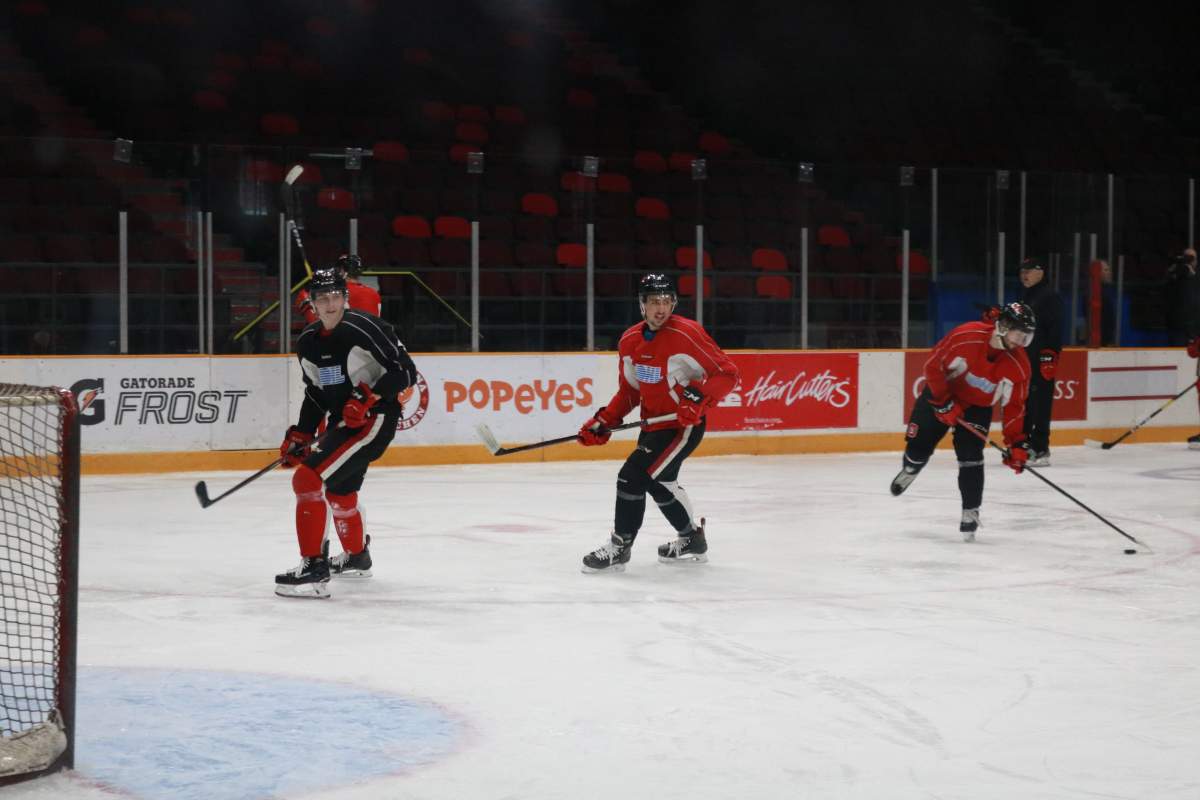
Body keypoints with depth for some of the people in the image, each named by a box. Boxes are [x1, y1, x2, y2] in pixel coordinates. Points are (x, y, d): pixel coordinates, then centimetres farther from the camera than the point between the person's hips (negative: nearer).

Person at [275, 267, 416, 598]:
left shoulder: (365, 328, -18)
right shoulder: (308, 343, 6)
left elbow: (405, 371, -19)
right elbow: (315, 394, 15)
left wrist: (368, 397, -28)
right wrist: (299, 435, 7)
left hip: (374, 419, -9)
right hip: (343, 421, 9)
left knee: (308, 479, -20)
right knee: (338, 490, 28)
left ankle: (314, 570, -19)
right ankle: (356, 556, 54)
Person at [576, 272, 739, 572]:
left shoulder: (687, 334, -20)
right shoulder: (629, 341, 2)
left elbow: (727, 373, -18)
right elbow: (629, 391, 12)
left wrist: (700, 399, -32)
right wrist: (603, 422, 1)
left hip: (684, 424, -8)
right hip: (653, 424, 8)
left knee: (634, 476, -16)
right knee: (659, 481, 21)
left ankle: (620, 546, -4)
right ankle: (691, 538, 41)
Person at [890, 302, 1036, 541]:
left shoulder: (1019, 365, -21)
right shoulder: (966, 336, -31)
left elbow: (1014, 406, -12)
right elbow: (933, 365, -20)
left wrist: (1016, 443, -17)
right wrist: (944, 403, -20)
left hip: (977, 407, 1)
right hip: (941, 394, -1)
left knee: (971, 456, -14)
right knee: (919, 445, 4)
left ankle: (970, 513, -2)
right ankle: (909, 471, 40)